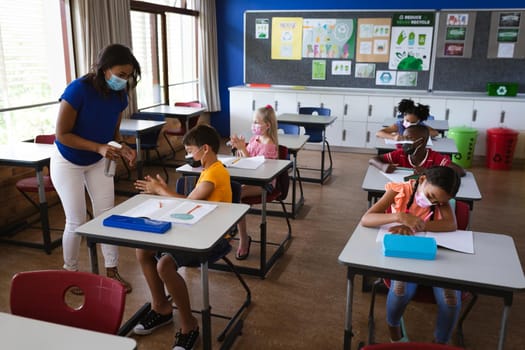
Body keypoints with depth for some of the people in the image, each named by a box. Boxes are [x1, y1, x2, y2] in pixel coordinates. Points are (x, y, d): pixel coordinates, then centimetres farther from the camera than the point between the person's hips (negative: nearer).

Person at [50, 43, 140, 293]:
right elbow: (62, 134, -25)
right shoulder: (78, 90, -28)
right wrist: (99, 148, -35)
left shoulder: (119, 95, -11)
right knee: (77, 222, 0)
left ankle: (112, 270, 18)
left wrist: (123, 149, -20)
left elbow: (114, 132, 1)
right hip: (68, 163, -5)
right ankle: (70, 272, 23)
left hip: (98, 162, 5)